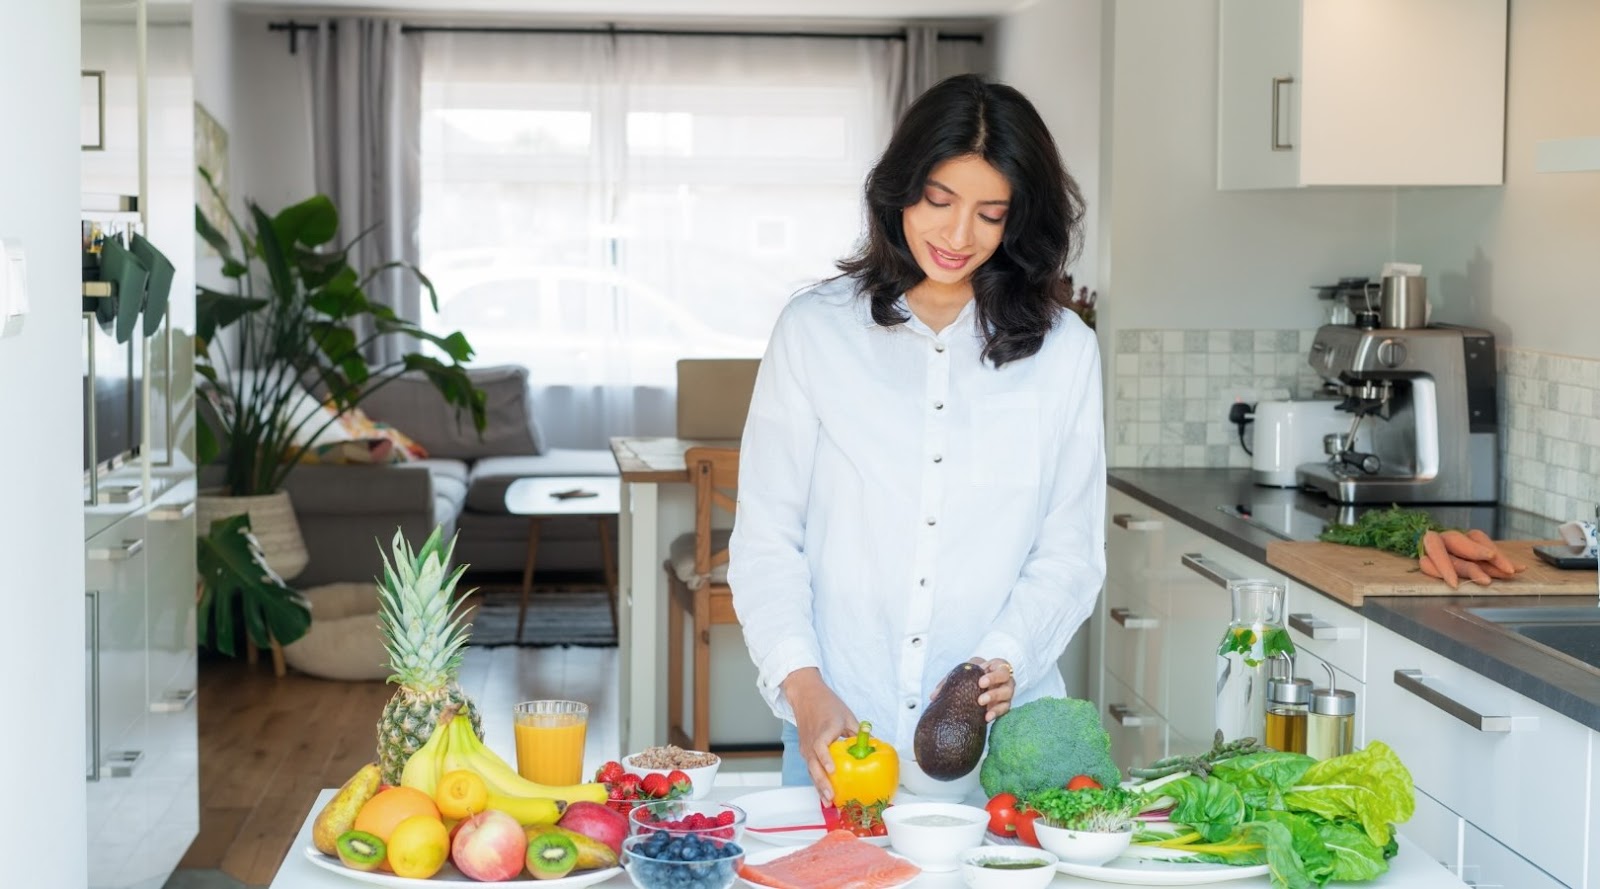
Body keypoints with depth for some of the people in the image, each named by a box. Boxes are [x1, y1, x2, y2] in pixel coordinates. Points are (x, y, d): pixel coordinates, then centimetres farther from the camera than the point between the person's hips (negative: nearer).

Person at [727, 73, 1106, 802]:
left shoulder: (1062, 349, 5)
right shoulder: (815, 330, 2)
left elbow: (1071, 552, 5)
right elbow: (764, 539, 0)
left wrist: (1005, 659, -13)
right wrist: (803, 684, -14)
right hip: (837, 724, 0)